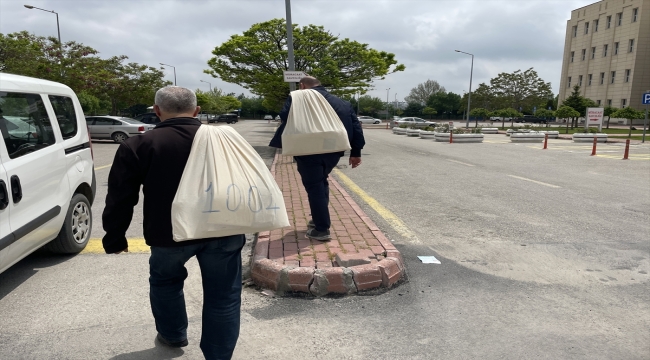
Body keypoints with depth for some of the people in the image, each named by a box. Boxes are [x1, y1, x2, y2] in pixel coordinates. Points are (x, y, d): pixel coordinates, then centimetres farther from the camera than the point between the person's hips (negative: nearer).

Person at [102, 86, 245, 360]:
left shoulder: (139, 146, -1)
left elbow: (120, 199, 0)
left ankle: (173, 335, 44)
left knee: (164, 281, 27)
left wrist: (114, 238, 13)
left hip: (171, 232, -1)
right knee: (223, 296, 11)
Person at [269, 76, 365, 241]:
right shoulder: (341, 103, 17)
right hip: (332, 150, 5)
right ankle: (320, 219, 32)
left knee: (314, 187, 3)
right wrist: (355, 152, 15)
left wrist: (280, 144, -5)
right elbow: (355, 126, 13)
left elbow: (286, 121, -10)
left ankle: (322, 229, 4)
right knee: (321, 182, 25)